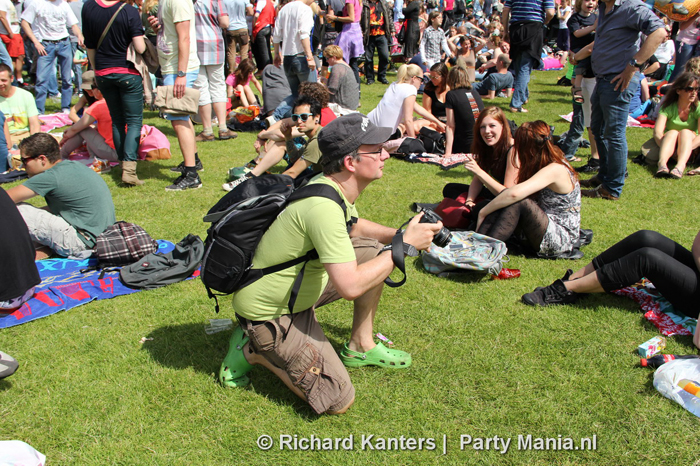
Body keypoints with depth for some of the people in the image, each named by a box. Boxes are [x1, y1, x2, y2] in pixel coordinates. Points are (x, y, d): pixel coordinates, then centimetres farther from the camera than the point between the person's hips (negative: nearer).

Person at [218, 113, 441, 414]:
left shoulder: (331, 186, -2)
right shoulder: (323, 206, -32)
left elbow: (353, 226, 21)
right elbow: (350, 287, -33)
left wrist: (398, 235, 4)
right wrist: (404, 246, -22)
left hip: (296, 287, 9)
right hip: (269, 313, -9)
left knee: (373, 250, 6)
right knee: (338, 401, -11)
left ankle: (360, 346, 17)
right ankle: (253, 349, 2)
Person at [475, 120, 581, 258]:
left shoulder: (555, 169, -21)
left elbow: (515, 193, -35)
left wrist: (483, 212, -26)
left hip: (562, 238, -9)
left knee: (518, 203, -29)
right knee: (503, 203, -10)